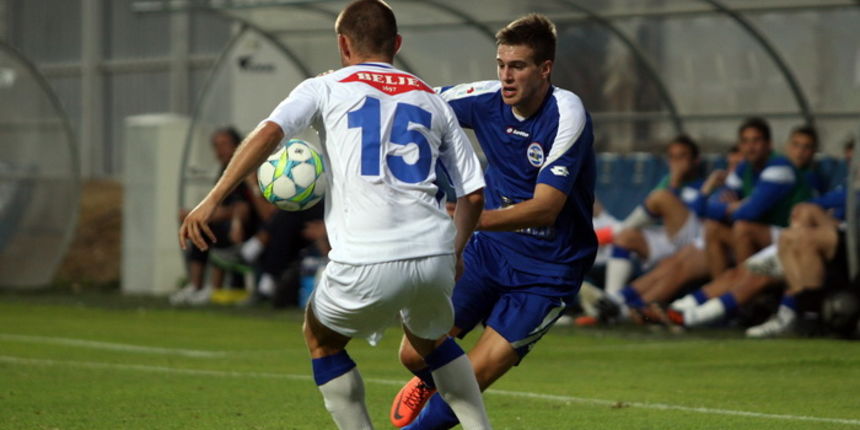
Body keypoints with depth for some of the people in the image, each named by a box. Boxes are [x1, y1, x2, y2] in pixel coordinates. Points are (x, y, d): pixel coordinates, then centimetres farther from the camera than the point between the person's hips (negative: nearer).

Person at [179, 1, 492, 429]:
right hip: (433, 256, 4)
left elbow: (269, 132, -7)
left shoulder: (327, 88, 11)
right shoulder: (432, 99, 21)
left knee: (320, 338, 25)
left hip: (366, 262, -4)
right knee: (430, 340, 34)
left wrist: (213, 199, -8)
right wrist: (456, 251, 34)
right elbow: (473, 192, 18)